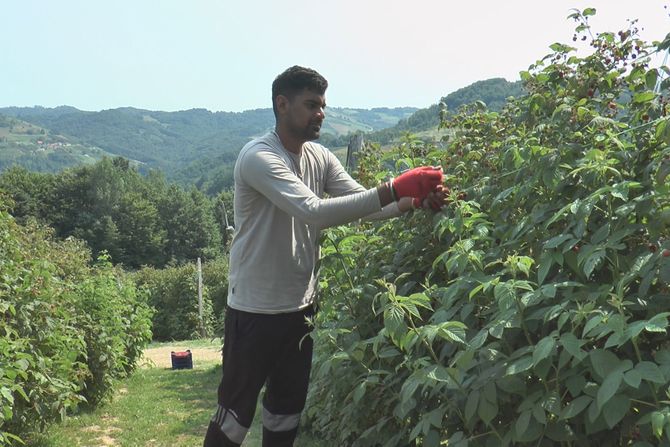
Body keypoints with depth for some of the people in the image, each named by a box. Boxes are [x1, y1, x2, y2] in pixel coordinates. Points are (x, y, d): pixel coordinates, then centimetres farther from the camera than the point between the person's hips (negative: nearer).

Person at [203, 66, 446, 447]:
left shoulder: (321, 158, 4)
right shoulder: (258, 157, -20)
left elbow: (364, 204, 0)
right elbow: (314, 212, -32)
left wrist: (416, 201, -19)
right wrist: (394, 190, -34)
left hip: (300, 307, 7)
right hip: (256, 310, -7)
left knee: (288, 410, 19)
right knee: (237, 411, 6)